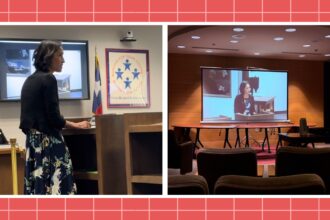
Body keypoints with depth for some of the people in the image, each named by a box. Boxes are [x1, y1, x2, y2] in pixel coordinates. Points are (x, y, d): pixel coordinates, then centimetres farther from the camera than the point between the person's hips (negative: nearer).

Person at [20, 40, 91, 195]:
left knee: (38, 186, 10)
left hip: (33, 140, 9)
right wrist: (77, 125, -2)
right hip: (47, 141, -9)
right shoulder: (48, 79, -13)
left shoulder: (30, 80, 13)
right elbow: (54, 118, -17)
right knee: (55, 186, -5)